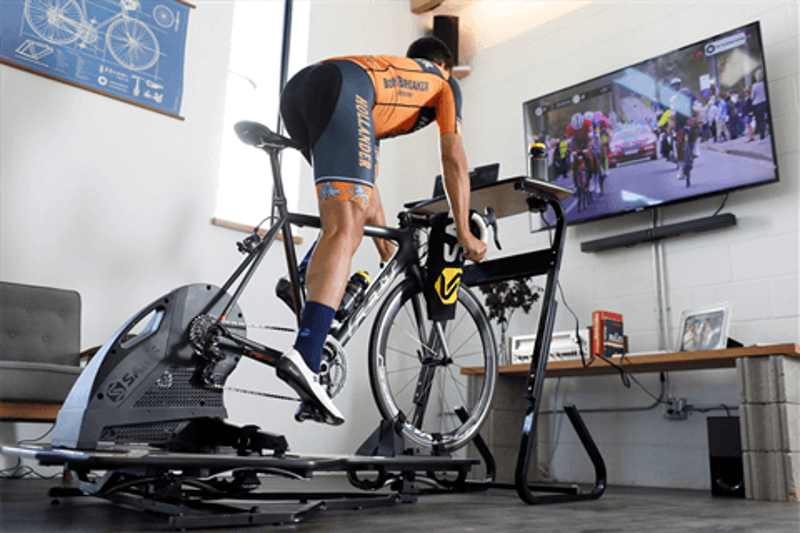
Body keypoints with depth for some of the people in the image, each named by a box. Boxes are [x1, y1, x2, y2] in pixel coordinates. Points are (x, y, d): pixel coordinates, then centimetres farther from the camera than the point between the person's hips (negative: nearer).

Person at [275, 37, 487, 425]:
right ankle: (304, 358, -32)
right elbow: (454, 161, 19)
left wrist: (387, 245, 45)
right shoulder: (444, 83, 31)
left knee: (361, 204, 23)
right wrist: (464, 234, 22)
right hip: (340, 89, -7)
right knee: (345, 231, -18)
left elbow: (363, 171, 43)